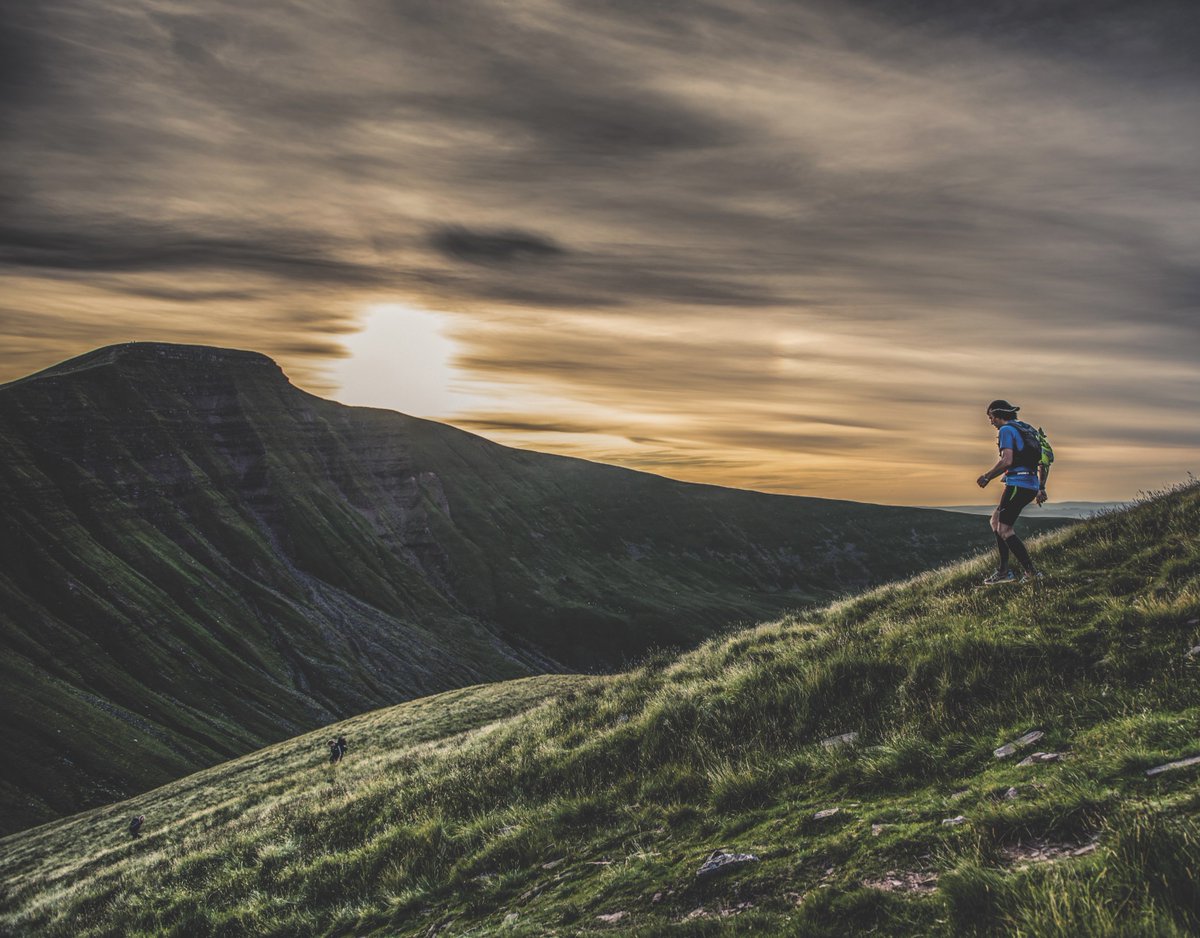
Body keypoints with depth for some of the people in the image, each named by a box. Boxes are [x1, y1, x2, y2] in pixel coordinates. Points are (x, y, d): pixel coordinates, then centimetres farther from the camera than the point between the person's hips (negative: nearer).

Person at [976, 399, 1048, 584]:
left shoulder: (1006, 430, -8)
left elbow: (1006, 461, -20)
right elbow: (1044, 462, 22)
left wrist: (987, 477, -7)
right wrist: (1041, 488, 24)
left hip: (1017, 484, -10)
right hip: (1032, 486, 10)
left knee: (1004, 529, -6)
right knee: (996, 520, 18)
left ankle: (1031, 572, -10)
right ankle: (1003, 571, 14)